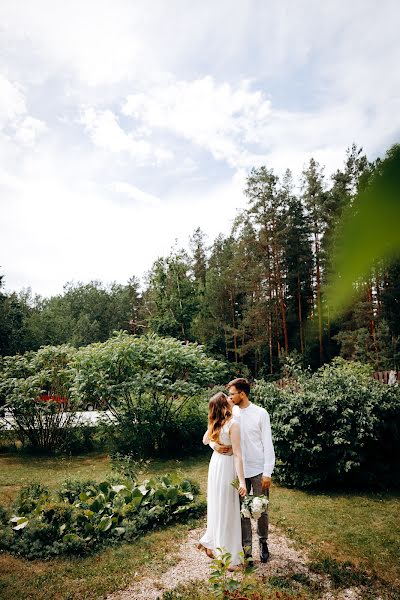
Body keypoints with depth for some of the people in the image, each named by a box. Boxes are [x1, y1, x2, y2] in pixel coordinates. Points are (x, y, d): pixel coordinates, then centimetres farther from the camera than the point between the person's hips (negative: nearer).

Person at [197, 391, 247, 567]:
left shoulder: (215, 424, 0)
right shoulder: (233, 424, -20)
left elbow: (205, 441, 19)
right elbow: (237, 454, -21)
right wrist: (242, 481, -20)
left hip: (215, 463, 7)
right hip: (226, 466, -7)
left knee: (216, 506, 21)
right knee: (227, 510, 5)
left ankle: (212, 543, 37)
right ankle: (228, 557, 19)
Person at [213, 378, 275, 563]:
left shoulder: (260, 413, -9)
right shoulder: (230, 413, 0)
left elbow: (267, 444, -7)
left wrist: (267, 473, -9)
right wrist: (215, 445, -19)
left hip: (258, 470, -2)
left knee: (261, 509, 10)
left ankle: (263, 543, 32)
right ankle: (246, 546, 26)